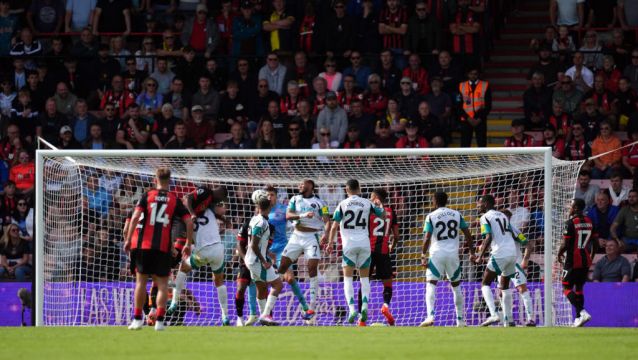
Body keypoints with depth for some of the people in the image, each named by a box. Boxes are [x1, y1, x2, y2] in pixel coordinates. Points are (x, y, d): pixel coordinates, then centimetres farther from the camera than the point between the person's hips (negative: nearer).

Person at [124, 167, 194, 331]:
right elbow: (189, 222, 1)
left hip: (143, 244, 0)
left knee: (141, 280, 6)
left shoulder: (147, 196, 4)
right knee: (162, 283, 4)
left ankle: (137, 319, 5)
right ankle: (159, 320, -4)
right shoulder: (174, 200, 6)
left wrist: (128, 239, -5)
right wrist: (189, 244, 11)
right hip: (163, 247, 0)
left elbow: (135, 217, -7)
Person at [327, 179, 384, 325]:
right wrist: (380, 205, 35)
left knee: (348, 277, 2)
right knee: (364, 277, 11)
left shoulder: (343, 205, -1)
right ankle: (364, 306, -6)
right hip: (365, 243, 2)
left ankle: (352, 309, -13)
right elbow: (383, 216, 15)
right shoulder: (367, 204, 3)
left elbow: (334, 226, -3)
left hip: (349, 243, -2)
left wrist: (330, 243, 7)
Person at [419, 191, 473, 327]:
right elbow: (468, 235, 8)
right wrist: (472, 252, 16)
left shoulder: (431, 216, -2)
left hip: (437, 254, -3)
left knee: (431, 285, -5)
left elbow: (427, 238, -11)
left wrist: (423, 256, -7)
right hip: (453, 254, 3)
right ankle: (460, 320, 18)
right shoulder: (456, 214, 8)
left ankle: (430, 316, -24)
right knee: (456, 286, 16)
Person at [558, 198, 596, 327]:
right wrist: (591, 256, 23)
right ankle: (578, 318, 14)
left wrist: (559, 254, 3)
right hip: (586, 261, 7)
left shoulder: (571, 223, -14)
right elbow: (595, 241, 11)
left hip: (573, 261, -7)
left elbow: (565, 244, -15)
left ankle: (582, 312, -19)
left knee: (567, 287, -1)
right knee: (579, 288, 15)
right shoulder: (590, 222, 7)